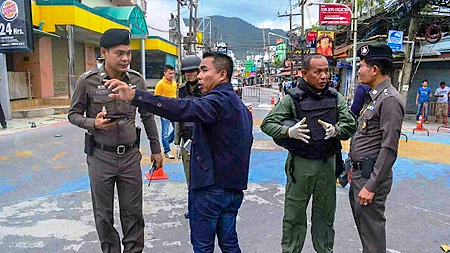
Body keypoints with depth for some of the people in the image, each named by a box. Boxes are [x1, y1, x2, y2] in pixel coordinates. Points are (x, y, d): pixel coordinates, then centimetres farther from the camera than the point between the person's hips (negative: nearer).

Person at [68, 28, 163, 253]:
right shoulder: (88, 81, -9)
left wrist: (156, 149, 9)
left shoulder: (137, 79, -2)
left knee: (133, 212, 11)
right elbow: (74, 114, 2)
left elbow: (147, 116, 7)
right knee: (103, 214, 13)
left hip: (130, 155, 2)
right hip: (101, 156, -1)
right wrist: (94, 123, -20)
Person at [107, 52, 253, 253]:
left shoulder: (219, 100, -17)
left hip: (211, 186, -9)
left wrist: (134, 96, -43)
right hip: (235, 187, 9)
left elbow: (183, 109, -36)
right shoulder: (239, 104, 14)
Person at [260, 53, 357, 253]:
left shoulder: (336, 98, 5)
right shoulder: (293, 98, -6)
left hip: (327, 163, 4)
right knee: (294, 214, 7)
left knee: (325, 214, 17)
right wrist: (288, 132, -25)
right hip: (300, 164, -3)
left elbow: (350, 125, 3)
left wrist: (336, 130, -18)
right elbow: (267, 124, -7)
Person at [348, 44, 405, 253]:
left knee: (372, 230, 2)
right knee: (361, 222, 22)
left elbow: (389, 148, -22)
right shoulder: (372, 96, 12)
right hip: (360, 172, 10)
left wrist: (371, 186, -22)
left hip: (371, 175, -10)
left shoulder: (390, 100, -18)